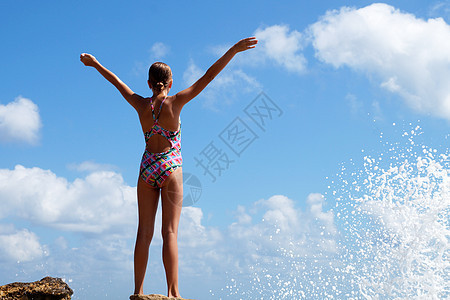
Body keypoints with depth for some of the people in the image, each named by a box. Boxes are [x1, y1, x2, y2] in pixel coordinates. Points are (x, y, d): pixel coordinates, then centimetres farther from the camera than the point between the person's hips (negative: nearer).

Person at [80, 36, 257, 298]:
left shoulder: (141, 105, 0)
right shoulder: (175, 102, -9)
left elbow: (117, 82, 16)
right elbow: (207, 77, -12)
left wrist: (95, 63, 31)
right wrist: (233, 50, -12)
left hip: (147, 169, 4)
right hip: (170, 168, -3)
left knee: (145, 232, 5)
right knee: (170, 232, -5)